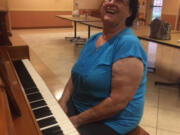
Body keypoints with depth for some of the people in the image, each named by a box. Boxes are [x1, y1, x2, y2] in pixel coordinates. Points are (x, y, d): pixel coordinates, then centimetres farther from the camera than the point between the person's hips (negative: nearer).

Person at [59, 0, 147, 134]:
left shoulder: (128, 45, -23)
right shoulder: (94, 39, 3)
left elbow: (118, 102, -26)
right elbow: (76, 75, 9)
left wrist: (78, 120, -19)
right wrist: (63, 101, -5)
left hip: (110, 122, -6)